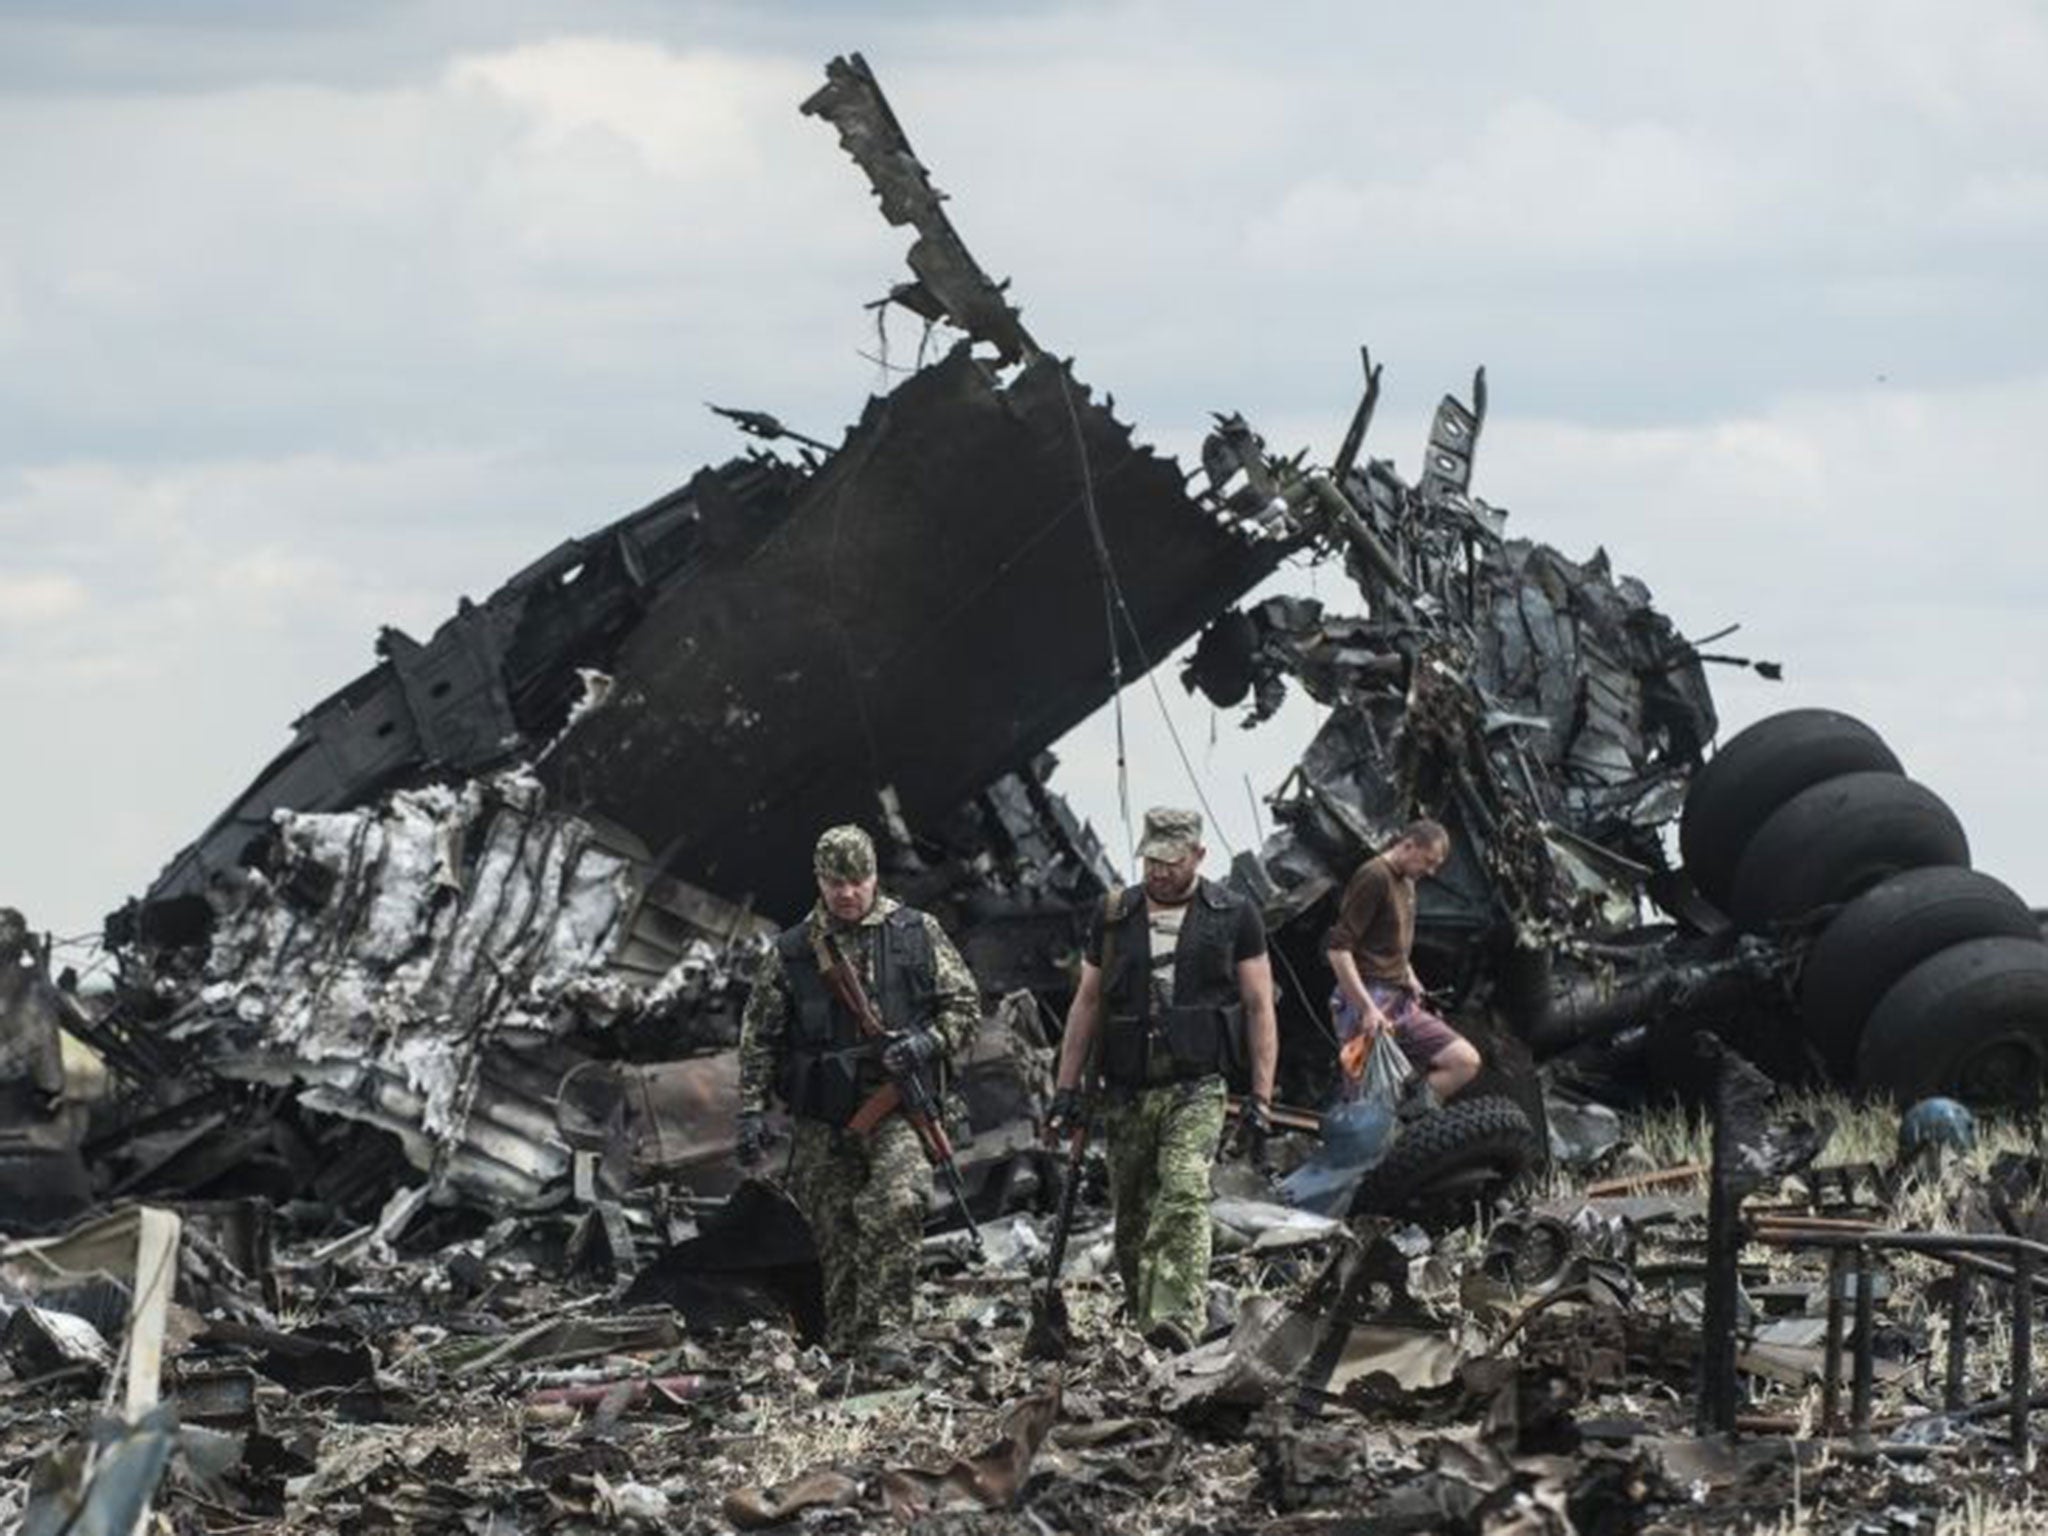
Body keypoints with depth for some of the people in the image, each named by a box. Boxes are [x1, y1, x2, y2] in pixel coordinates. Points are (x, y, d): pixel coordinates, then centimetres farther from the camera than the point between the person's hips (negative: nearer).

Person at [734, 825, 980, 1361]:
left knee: (898, 1205, -25)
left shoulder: (918, 934, 5)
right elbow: (759, 1037, 10)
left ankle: (883, 1335, -24)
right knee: (837, 1237, 5)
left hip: (896, 1109, -2)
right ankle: (845, 1355, 15)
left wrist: (930, 1043, -10)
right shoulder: (791, 952, 8)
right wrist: (751, 1111, 3)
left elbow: (964, 1004, 9)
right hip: (822, 1120, 2)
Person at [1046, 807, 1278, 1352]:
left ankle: (1177, 1323, -33)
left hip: (1196, 1089, -4)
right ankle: (1141, 1319, 20)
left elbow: (1259, 1008, 4)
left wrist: (1261, 1100, -2)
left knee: (1184, 1196, -23)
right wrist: (1067, 1088, 10)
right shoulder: (1114, 916, 13)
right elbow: (1087, 1004, 17)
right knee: (1131, 1220, 6)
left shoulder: (1234, 917, 4)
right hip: (1128, 1092, 4)